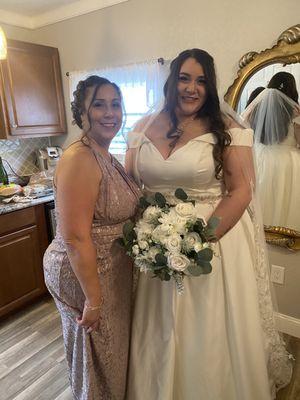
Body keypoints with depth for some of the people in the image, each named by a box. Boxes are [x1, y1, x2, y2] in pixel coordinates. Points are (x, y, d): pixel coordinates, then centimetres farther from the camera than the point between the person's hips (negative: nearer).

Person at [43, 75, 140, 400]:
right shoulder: (79, 160, -25)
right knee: (98, 357, 16)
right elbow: (75, 238, -27)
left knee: (115, 347, 29)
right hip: (84, 273, -9)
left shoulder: (106, 157, 5)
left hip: (111, 269, 9)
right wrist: (93, 299, -22)